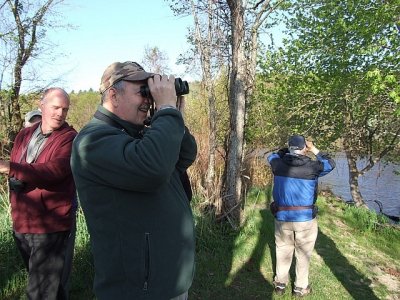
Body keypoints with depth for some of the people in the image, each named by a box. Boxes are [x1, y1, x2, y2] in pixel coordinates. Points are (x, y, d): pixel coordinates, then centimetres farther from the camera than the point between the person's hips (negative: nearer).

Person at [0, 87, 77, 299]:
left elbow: (55, 170, -29)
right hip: (22, 225, 7)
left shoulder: (69, 138, -13)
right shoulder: (24, 135, 8)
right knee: (37, 281, 24)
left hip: (52, 227, -7)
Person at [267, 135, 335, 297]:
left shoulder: (279, 165, -6)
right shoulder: (312, 167, -12)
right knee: (303, 253, 14)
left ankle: (280, 283, 29)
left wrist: (287, 149, 16)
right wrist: (314, 149, 12)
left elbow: (272, 156, 19)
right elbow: (330, 164, 9)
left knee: (283, 250, 18)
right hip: (306, 218, -2)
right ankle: (300, 287, 27)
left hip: (282, 217, 2)